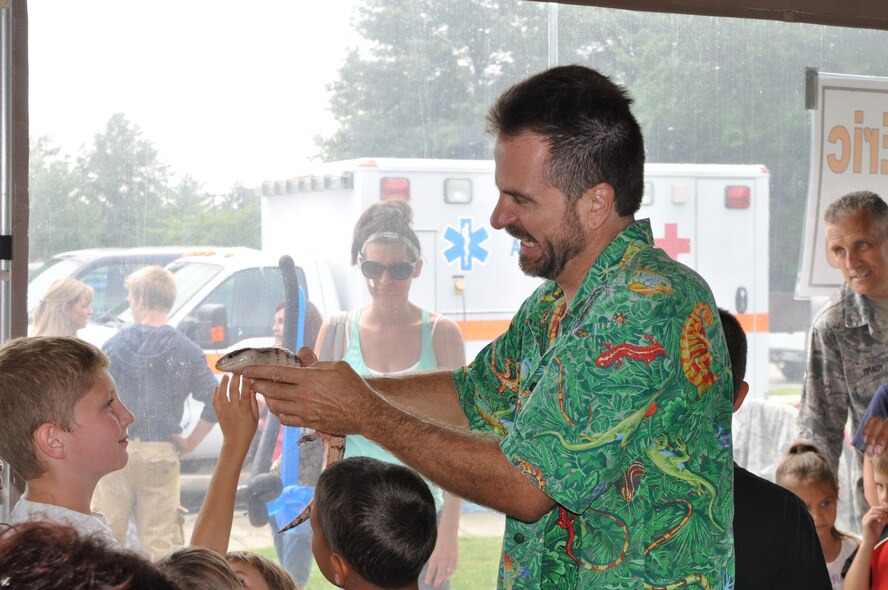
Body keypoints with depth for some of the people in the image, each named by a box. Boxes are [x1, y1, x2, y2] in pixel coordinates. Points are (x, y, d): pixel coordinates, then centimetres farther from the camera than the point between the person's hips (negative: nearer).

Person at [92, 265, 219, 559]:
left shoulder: (116, 344, -3)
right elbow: (215, 401, -6)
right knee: (161, 541, 4)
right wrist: (191, 441, 3)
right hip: (161, 456, 1)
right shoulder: (187, 350, 1)